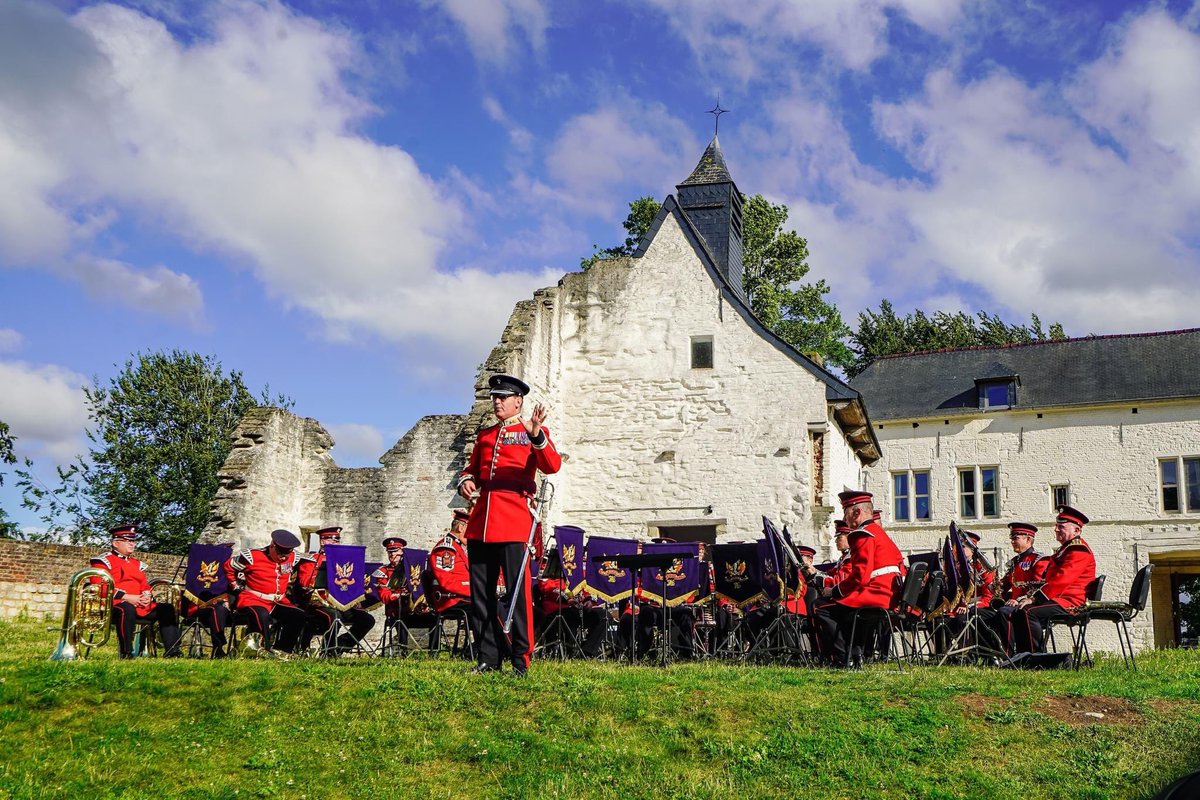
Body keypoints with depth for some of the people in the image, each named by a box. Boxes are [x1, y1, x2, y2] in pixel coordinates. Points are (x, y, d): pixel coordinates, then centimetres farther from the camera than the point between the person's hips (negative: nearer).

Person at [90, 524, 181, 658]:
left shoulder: (137, 563, 25)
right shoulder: (104, 561, 3)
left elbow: (145, 586, 23)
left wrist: (147, 596, -3)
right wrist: (126, 597, -19)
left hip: (140, 605, 7)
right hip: (114, 605, -7)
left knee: (167, 609, -9)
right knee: (127, 609, -40)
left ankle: (171, 650, -18)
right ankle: (126, 653, -35)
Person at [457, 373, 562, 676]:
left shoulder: (534, 432, 4)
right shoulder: (484, 435, 22)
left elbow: (552, 466, -10)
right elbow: (472, 468, 29)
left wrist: (536, 435, -27)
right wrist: (466, 481, 5)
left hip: (514, 519, -6)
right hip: (480, 521, 6)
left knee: (517, 589, -7)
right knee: (481, 592, 7)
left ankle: (521, 659, 0)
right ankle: (489, 657, 15)